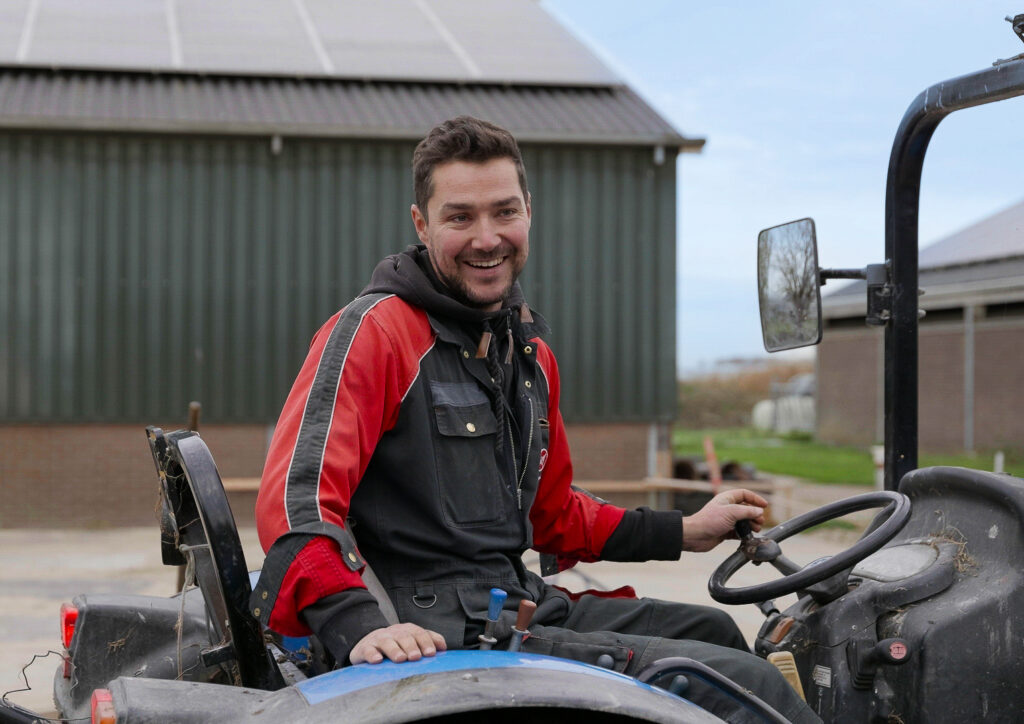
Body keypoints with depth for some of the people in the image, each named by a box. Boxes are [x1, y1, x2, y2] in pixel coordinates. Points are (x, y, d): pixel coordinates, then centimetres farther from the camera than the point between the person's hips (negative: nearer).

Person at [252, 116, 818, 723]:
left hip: (525, 606, 9)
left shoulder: (531, 352, 16)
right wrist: (360, 627, -37)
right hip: (436, 637, -9)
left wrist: (686, 532, 23)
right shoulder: (375, 331, -11)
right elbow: (295, 498, -22)